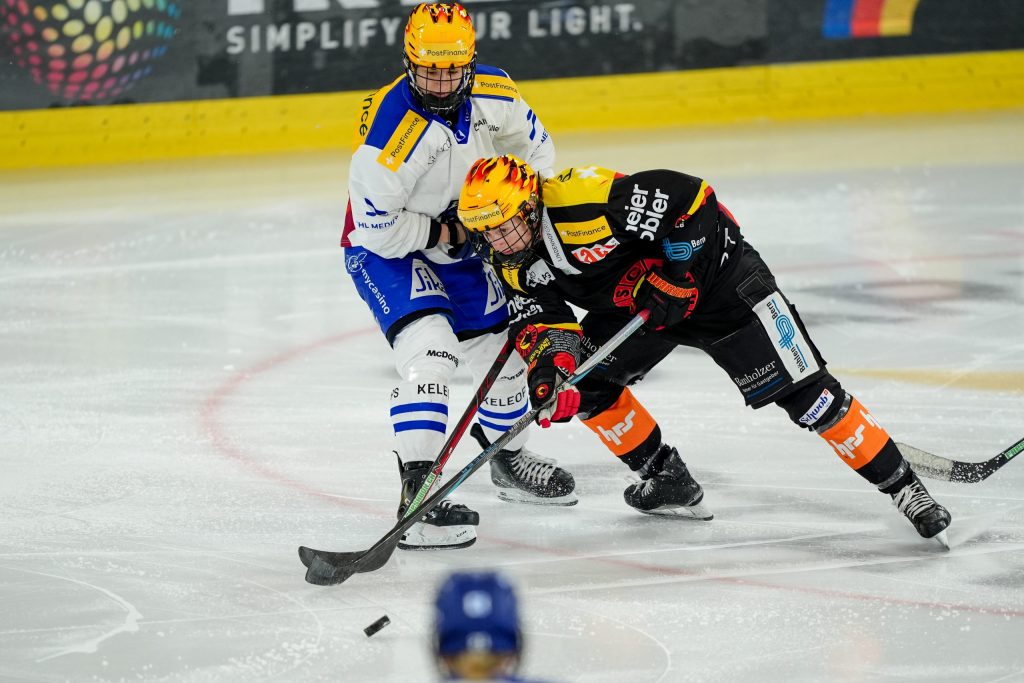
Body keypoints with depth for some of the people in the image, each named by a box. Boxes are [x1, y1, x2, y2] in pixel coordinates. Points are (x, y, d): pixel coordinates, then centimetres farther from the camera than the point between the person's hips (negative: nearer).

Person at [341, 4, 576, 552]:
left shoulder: (493, 93, -14)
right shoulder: (389, 132, -34)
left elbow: (532, 144, 7)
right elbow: (377, 227, -28)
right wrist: (446, 232, -22)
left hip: (456, 244, 7)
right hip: (384, 252, -7)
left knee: (503, 350, 18)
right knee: (429, 351, -28)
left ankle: (508, 457, 46)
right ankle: (417, 497, -30)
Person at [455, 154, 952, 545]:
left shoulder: (585, 203, -34)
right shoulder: (514, 261, -8)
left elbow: (688, 197, -32)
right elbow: (538, 316, -11)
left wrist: (677, 277, -28)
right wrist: (548, 354, -32)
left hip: (711, 274, -8)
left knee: (803, 391, -13)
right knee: (586, 378, -4)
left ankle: (903, 486, -7)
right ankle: (669, 481, 14)